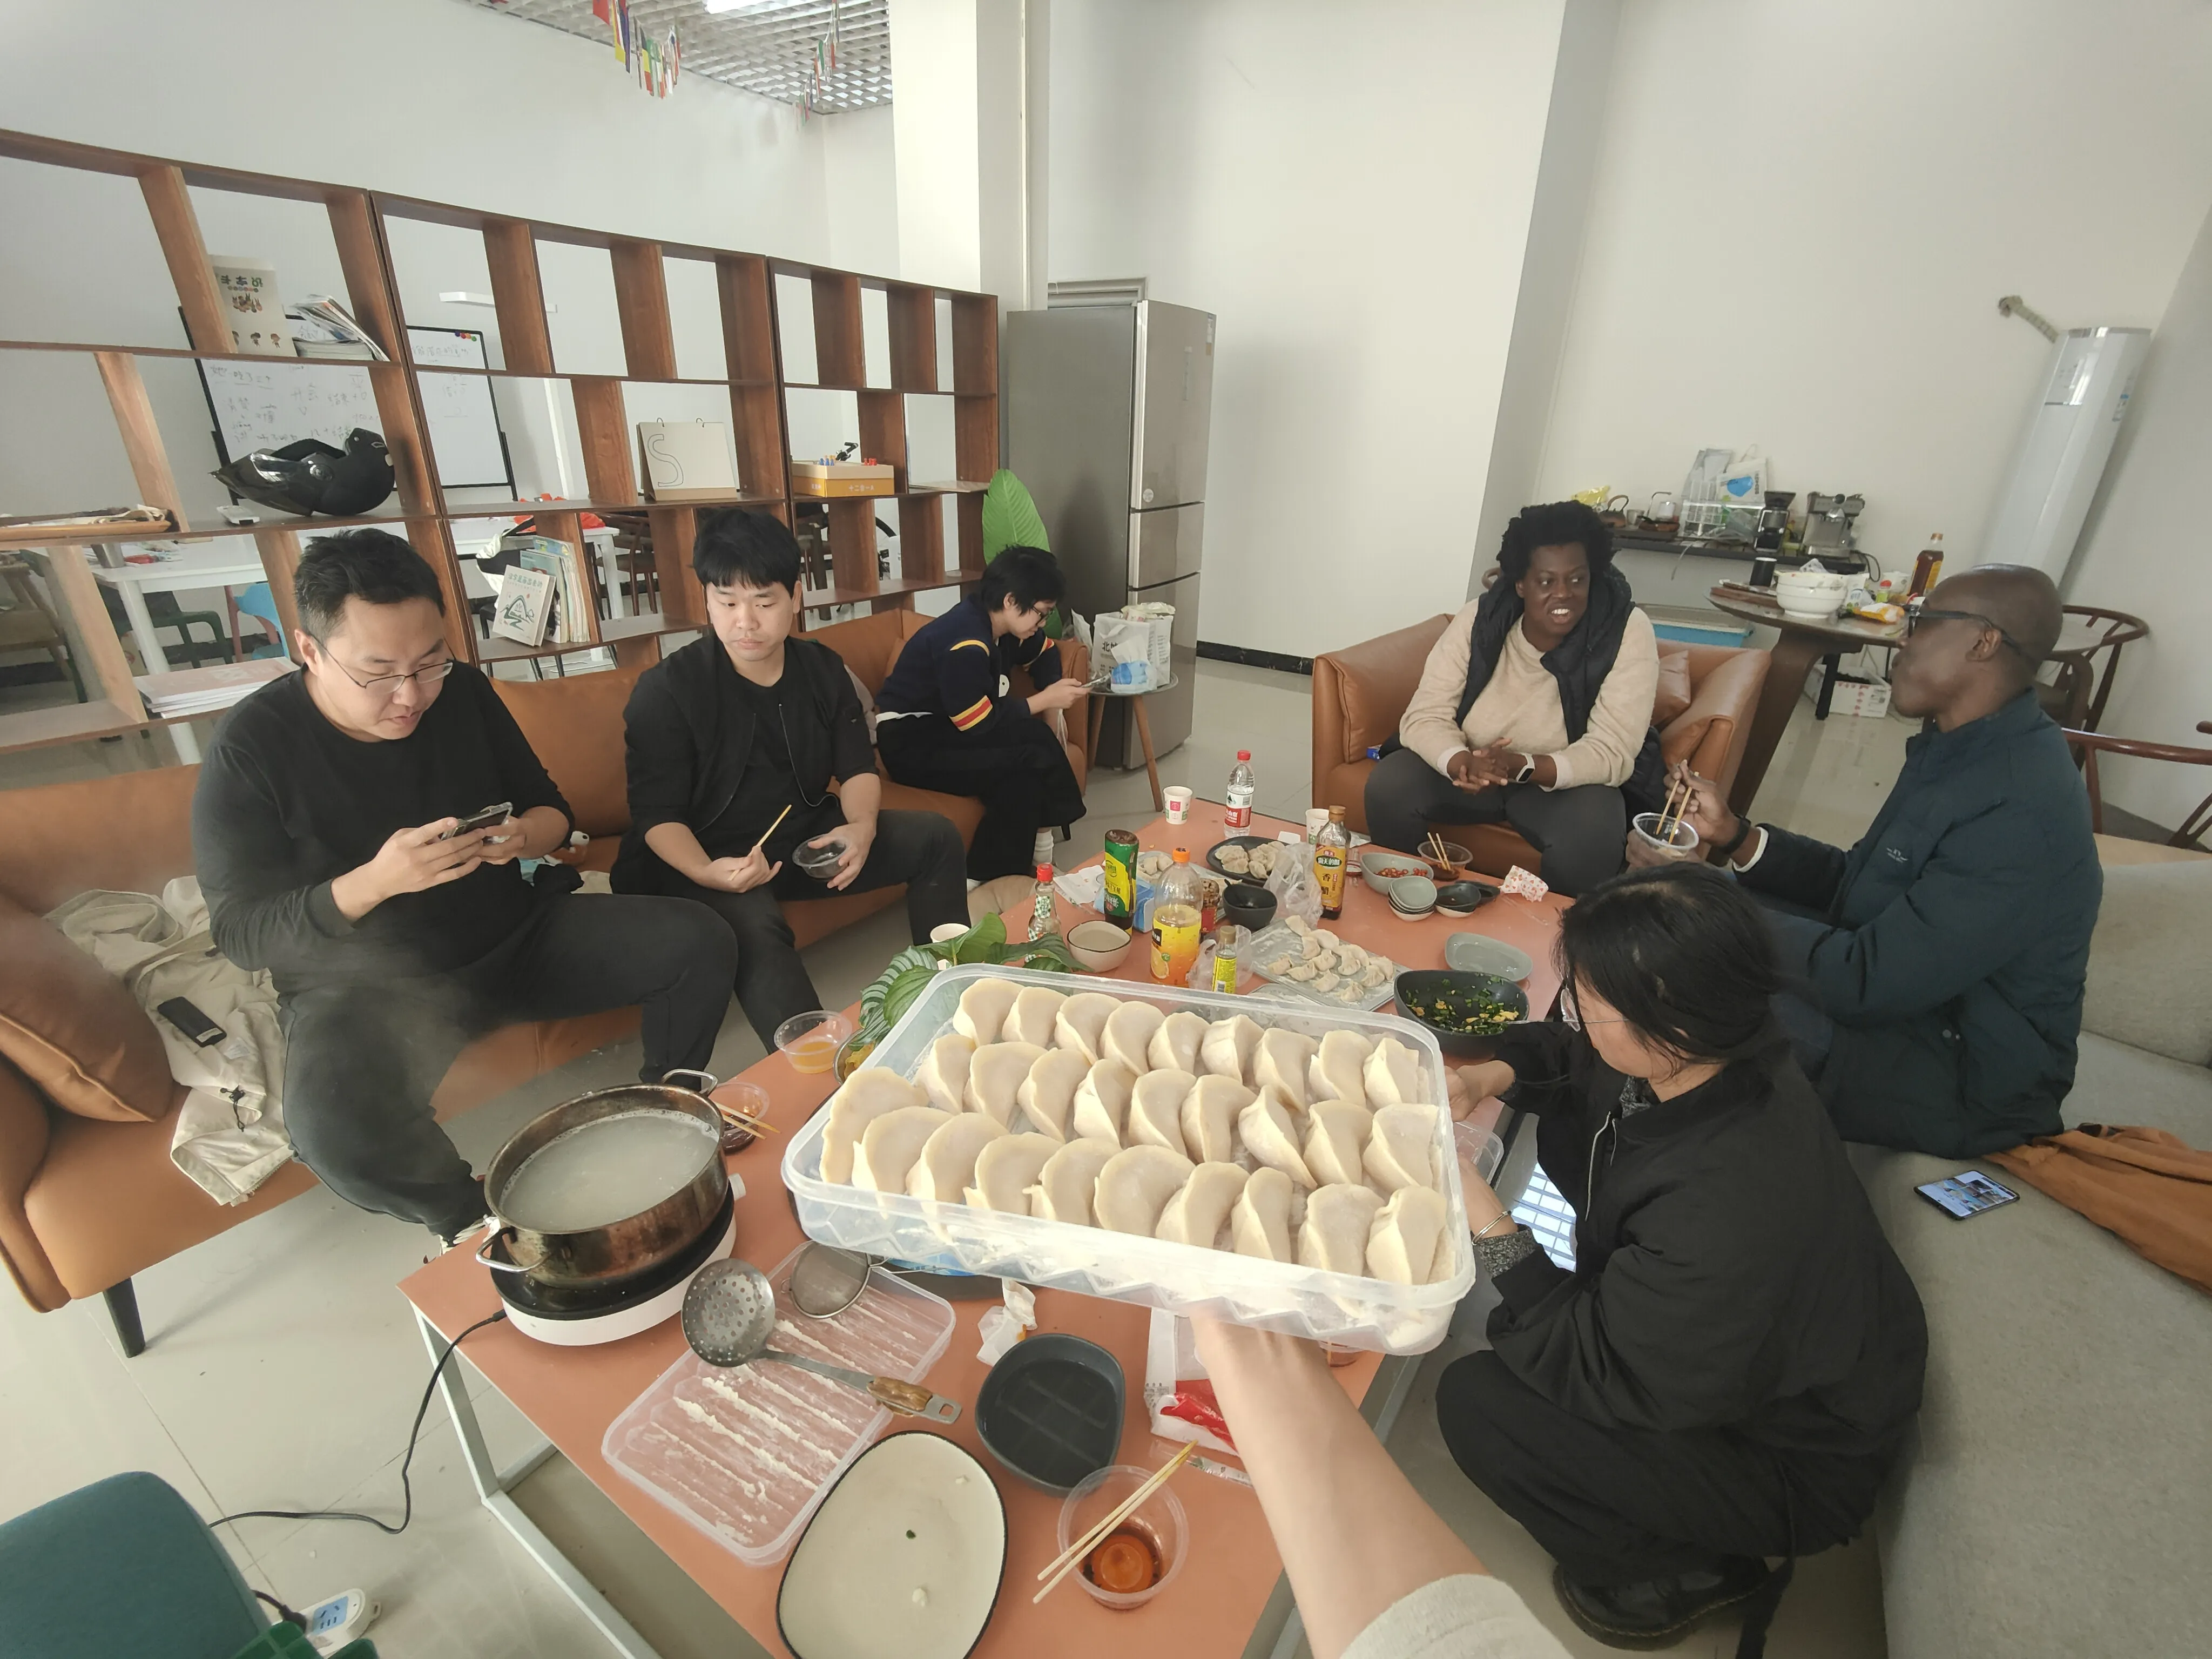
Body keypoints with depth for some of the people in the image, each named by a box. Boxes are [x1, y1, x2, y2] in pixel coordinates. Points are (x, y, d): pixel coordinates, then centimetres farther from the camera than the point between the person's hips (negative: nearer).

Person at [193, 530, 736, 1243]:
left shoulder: (463, 693, -3)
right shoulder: (250, 747, -13)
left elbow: (552, 810, 7)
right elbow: (240, 933, -14)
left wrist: (525, 836, -19)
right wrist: (373, 882, -33)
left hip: (513, 936, 4)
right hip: (363, 984, -3)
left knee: (698, 944, -14)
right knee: (335, 1133, -35)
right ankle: (473, 1220, 0)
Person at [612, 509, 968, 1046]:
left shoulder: (824, 669, 2)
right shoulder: (666, 692, -12)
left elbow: (857, 768, 4)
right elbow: (657, 815, -14)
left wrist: (863, 825, -19)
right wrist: (705, 872, -35)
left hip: (809, 836, 5)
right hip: (710, 857, -5)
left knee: (935, 835, -4)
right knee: (752, 924, -38)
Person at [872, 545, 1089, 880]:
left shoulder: (1000, 624, 1)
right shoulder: (965, 644, -27)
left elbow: (1045, 653, 20)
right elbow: (981, 725, -24)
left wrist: (1054, 707, 5)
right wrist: (1046, 699, -15)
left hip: (952, 729, 9)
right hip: (911, 743, -9)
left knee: (1037, 741, -15)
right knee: (1021, 770, -25)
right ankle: (994, 880, -11)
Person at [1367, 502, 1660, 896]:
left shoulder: (1628, 632, -17)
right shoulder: (1479, 619, -13)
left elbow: (1613, 752, -21)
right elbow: (1425, 717, -16)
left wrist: (1522, 767, -39)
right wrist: (1463, 763, -39)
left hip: (1565, 781, -1)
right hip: (1472, 770, 2)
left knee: (1592, 836, -33)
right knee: (1387, 786, -23)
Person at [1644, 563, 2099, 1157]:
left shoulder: (2019, 811, -28)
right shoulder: (1962, 748, 2)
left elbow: (1867, 981, -30)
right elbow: (1854, 883, 8)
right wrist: (1734, 834, -5)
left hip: (1963, 1082, -9)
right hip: (1900, 989, 9)